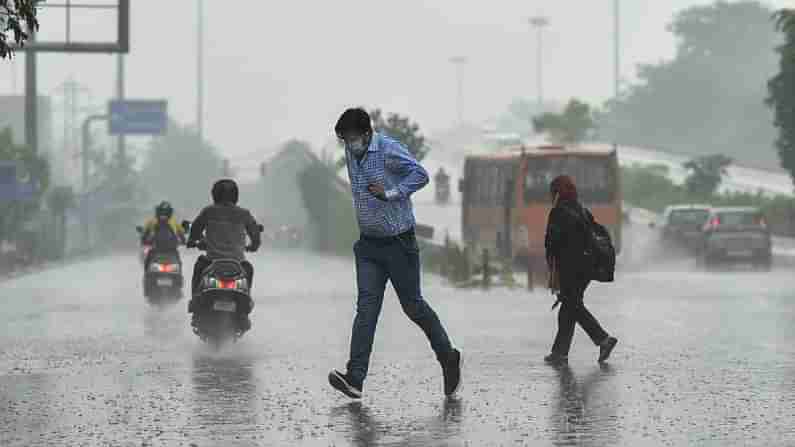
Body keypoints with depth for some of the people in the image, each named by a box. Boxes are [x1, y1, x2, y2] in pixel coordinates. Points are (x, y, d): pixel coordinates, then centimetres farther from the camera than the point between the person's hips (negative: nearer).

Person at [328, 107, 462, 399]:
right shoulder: (351, 153, 7)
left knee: (412, 305, 4)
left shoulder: (389, 150, -16)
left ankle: (448, 357, 26)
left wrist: (391, 193, -27)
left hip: (398, 242, -6)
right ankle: (355, 378, -16)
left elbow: (420, 175, -22)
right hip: (369, 244, 6)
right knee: (366, 306, -6)